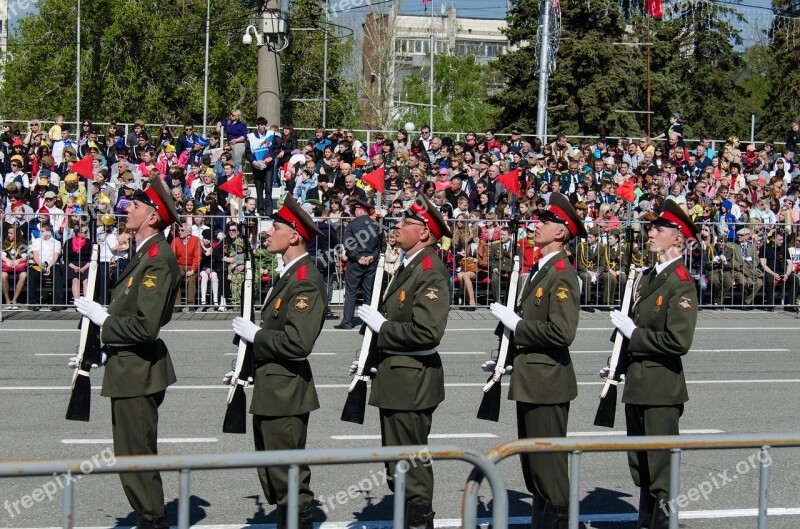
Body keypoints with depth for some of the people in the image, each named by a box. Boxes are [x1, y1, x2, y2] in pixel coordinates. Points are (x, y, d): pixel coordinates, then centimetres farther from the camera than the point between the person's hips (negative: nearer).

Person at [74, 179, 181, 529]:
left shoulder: (158, 260, -21)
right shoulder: (145, 254, 11)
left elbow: (145, 327, -27)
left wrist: (102, 318, -16)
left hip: (138, 371, -11)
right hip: (129, 367, 11)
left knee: (137, 457, -2)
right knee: (133, 456, 19)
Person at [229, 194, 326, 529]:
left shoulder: (306, 281, -18)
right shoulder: (289, 275, 15)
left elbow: (297, 342, -28)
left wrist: (254, 334, -16)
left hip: (286, 394, -11)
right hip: (271, 391, 11)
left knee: (289, 478, -3)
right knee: (272, 476, 16)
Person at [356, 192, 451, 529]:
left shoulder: (431, 272, -18)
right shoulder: (409, 267, 13)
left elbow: (427, 333, -28)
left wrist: (381, 326, -19)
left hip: (412, 382, -10)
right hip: (395, 378, 10)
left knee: (412, 463, -2)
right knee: (397, 463, 18)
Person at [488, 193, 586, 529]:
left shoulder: (562, 275, -16)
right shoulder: (539, 270, 15)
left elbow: (562, 332, -25)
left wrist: (516, 324, -17)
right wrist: (510, 359, 13)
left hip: (548, 383, -10)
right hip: (530, 380, 10)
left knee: (549, 464, -3)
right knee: (531, 464, 16)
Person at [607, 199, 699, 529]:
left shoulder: (681, 283, -14)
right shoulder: (648, 277, 13)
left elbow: (679, 341, -24)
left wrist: (634, 334, -16)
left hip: (661, 390, -9)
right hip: (637, 385, 9)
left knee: (661, 471, -1)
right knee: (641, 468, 18)